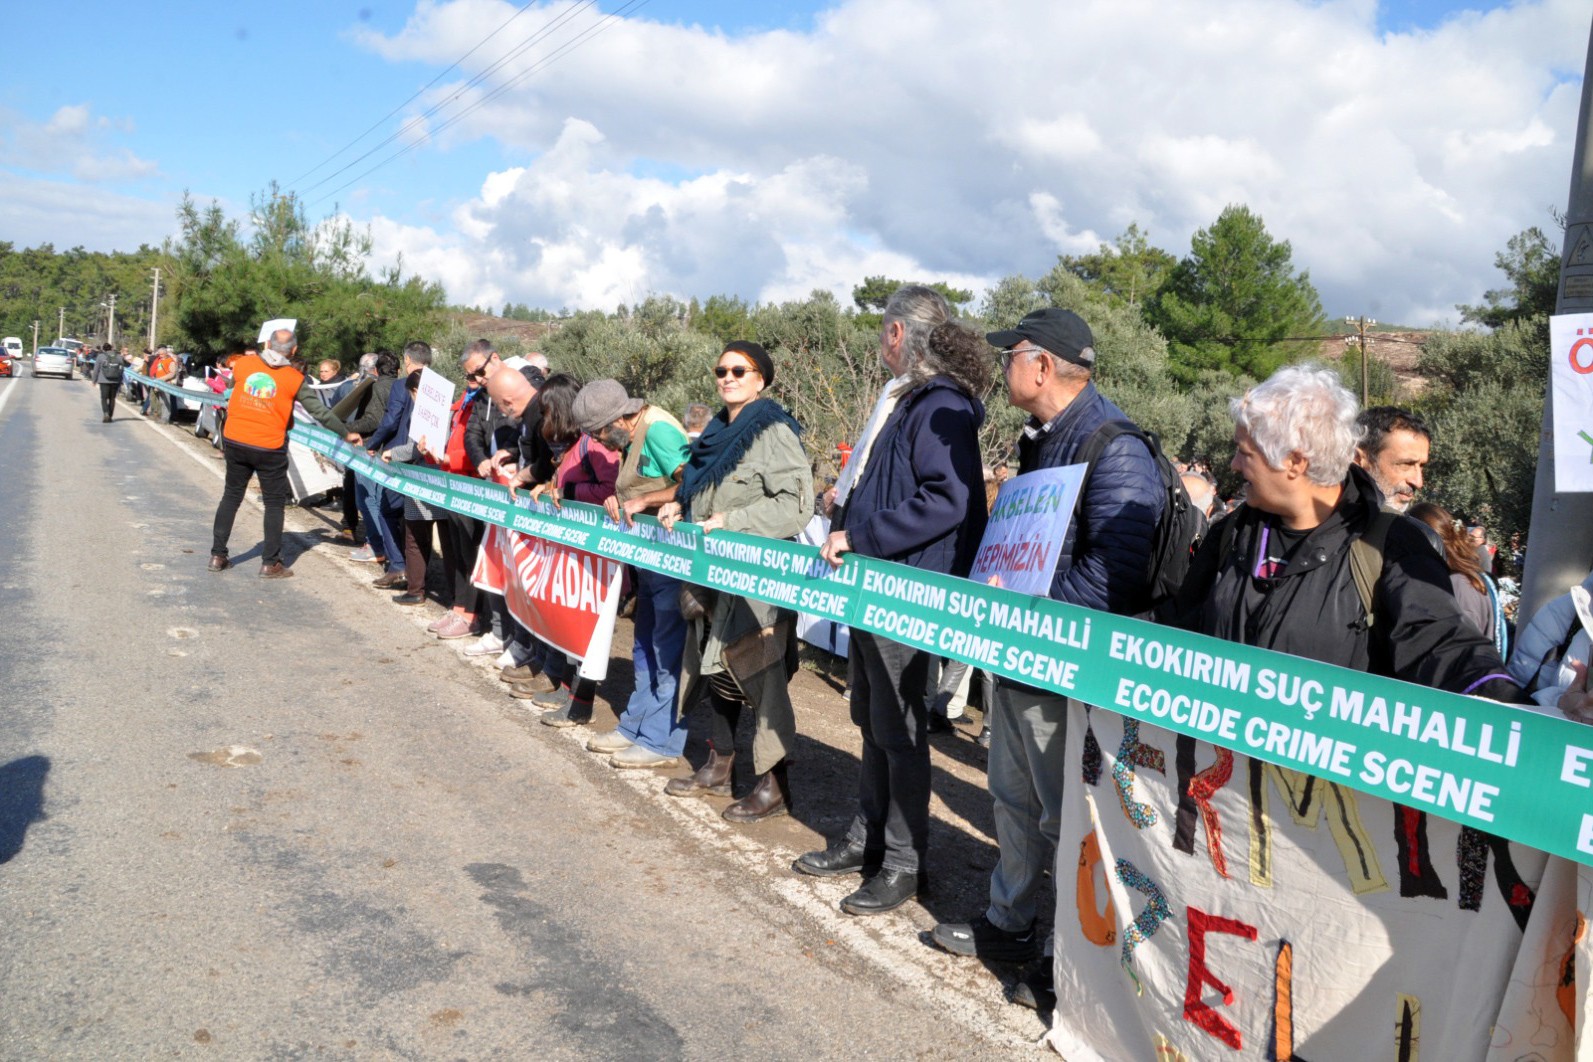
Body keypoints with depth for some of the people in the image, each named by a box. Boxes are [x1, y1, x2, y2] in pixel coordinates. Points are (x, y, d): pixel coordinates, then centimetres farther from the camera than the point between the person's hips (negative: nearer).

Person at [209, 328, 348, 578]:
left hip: (235, 442, 4)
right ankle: (270, 563, 9)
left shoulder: (243, 364, -1)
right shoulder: (294, 379, -9)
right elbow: (319, 411, -5)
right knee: (274, 503, 8)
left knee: (231, 496, 17)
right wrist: (346, 433, 5)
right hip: (269, 449, -3)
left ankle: (217, 555, 21)